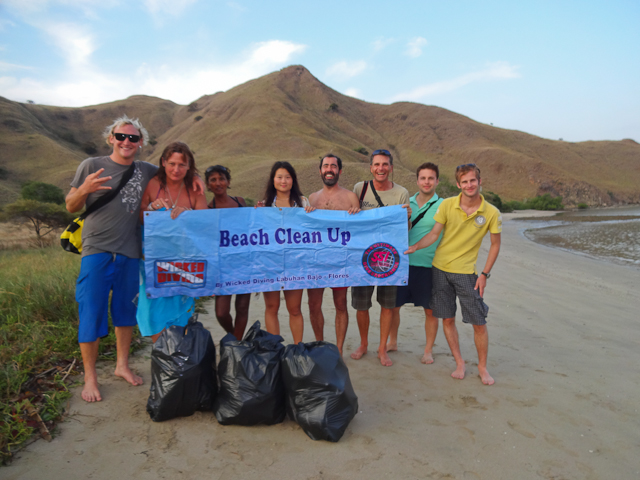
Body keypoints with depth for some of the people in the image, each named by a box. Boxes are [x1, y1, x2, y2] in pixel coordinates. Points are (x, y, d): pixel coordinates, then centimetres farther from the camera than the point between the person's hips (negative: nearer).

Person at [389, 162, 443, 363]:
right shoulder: (406, 203, 8)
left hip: (428, 266, -3)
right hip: (402, 263, 3)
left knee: (430, 310, 9)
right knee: (393, 305, 11)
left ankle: (428, 350, 27)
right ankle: (392, 342, 33)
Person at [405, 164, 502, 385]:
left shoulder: (491, 213, -6)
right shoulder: (447, 205, -4)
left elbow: (495, 244, 3)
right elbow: (434, 233, 0)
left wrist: (485, 274, -3)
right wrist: (414, 247, -16)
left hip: (466, 272, -1)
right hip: (441, 268, 2)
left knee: (479, 323, 1)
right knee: (447, 319, 8)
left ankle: (482, 367, 23)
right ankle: (459, 363, 25)